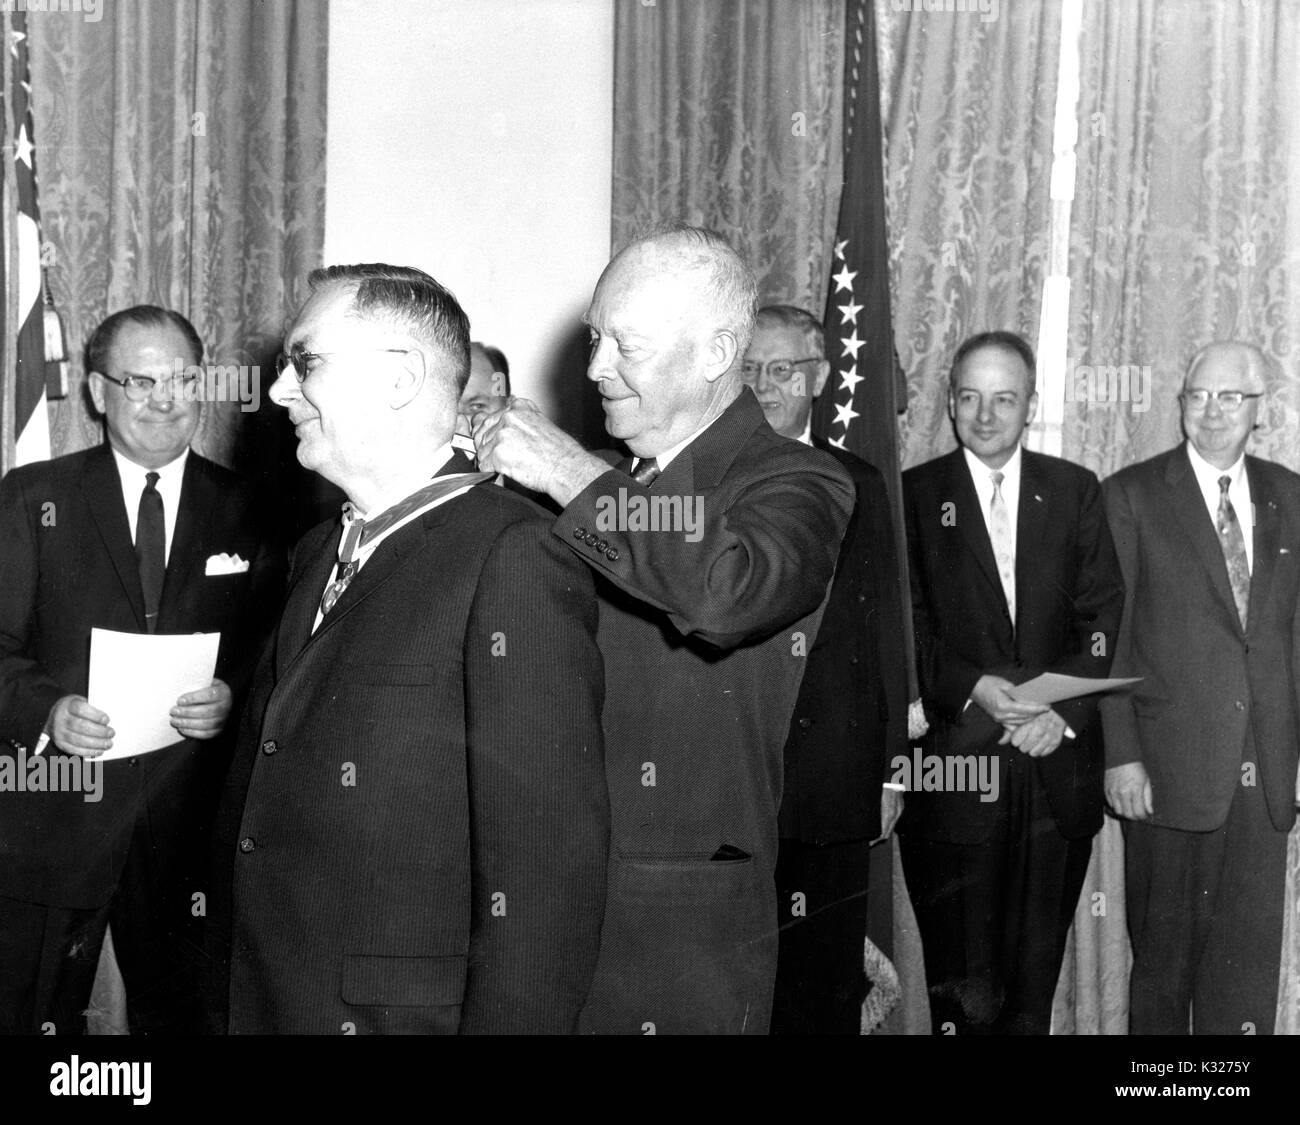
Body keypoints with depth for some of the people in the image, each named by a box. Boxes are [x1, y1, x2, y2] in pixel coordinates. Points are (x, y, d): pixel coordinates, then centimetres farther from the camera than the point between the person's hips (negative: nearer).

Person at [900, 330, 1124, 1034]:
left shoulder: (1075, 491, 10)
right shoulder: (914, 494, 4)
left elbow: (1105, 615, 5)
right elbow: (905, 627, 0)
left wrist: (1066, 710, -9)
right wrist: (971, 686, -16)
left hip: (1059, 763, 2)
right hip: (954, 766, -2)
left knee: (1035, 979, 9)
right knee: (968, 993, -2)